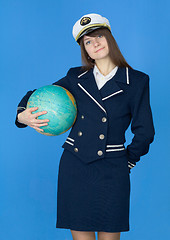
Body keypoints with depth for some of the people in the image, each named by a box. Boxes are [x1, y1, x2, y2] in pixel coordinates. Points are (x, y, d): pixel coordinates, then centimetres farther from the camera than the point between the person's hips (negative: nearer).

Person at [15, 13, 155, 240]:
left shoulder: (137, 81, 1)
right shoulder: (76, 77, 9)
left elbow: (144, 132, 3)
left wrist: (128, 162, 7)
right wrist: (23, 115, -3)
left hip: (111, 172, -2)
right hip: (74, 167, 2)